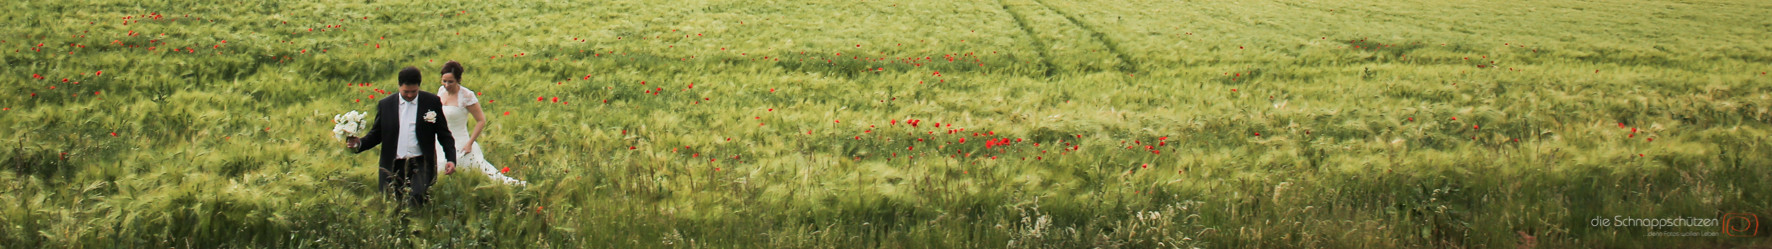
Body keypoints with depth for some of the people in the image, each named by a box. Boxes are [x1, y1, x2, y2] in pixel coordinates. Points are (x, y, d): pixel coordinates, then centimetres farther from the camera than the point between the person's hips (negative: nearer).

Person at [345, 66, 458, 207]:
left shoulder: (432, 102, 4)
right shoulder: (385, 105, 9)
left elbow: (444, 134, 7)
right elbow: (376, 134, 12)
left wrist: (451, 158, -4)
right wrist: (359, 143, -8)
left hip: (421, 165, -2)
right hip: (393, 167, 2)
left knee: (417, 199, -24)